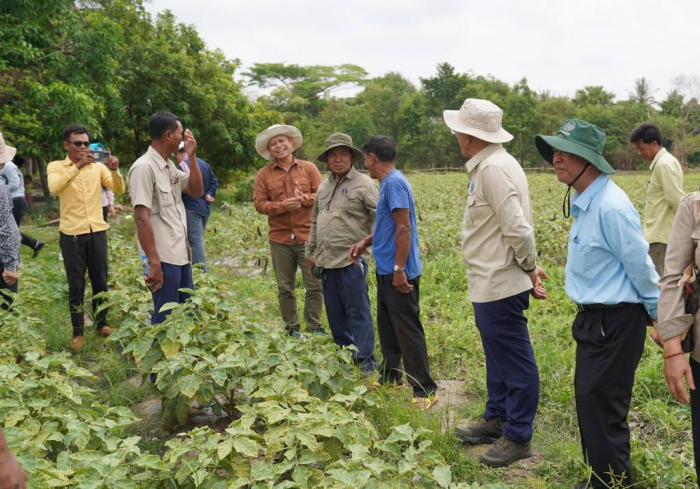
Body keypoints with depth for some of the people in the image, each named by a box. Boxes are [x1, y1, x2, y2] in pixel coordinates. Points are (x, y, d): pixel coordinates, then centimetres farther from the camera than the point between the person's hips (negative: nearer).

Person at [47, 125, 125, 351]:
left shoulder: (98, 167, 7)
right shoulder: (56, 166, 0)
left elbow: (119, 190, -2)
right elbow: (54, 188, -21)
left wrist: (115, 170, -20)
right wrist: (77, 166, -29)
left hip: (97, 231, 3)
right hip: (71, 233, -3)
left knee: (100, 280, 10)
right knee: (76, 284, 3)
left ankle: (101, 323, 26)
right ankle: (78, 332, 12)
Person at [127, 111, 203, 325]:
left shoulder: (170, 166, 10)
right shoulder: (144, 167, -16)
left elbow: (196, 191, 17)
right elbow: (141, 218, -20)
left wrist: (192, 157, 5)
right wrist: (154, 262, -23)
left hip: (180, 254, 9)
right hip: (163, 258, -9)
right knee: (165, 319, -1)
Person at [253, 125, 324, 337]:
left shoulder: (309, 168, 5)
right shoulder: (263, 174, 4)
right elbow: (260, 204, -2)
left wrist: (304, 199, -18)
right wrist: (283, 205, -17)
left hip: (308, 236, -1)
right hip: (280, 239, 1)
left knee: (315, 285, 2)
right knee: (285, 287, 8)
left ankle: (314, 326, 15)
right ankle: (292, 328, 20)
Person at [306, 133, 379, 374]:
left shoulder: (363, 184, -7)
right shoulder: (323, 187, 16)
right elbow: (315, 222, 23)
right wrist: (310, 252, 23)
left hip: (352, 261, -7)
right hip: (327, 261, 7)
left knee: (358, 312, -2)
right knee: (334, 312, 14)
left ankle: (365, 361, 6)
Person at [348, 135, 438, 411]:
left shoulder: (394, 183, -17)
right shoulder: (387, 183, 13)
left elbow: (404, 227, -23)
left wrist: (399, 269, -24)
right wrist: (366, 242, 11)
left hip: (398, 273, -10)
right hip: (386, 271, 10)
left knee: (408, 331, -5)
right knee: (387, 327, 19)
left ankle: (425, 391, 2)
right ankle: (389, 377, 32)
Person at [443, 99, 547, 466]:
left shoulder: (493, 168, -20)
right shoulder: (489, 165, 13)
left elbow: (517, 227, -24)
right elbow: (513, 225, 14)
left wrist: (530, 267, -11)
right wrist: (529, 267, 10)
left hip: (500, 284, -11)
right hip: (493, 283, 11)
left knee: (514, 360, 1)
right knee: (498, 356, 20)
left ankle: (518, 437, 13)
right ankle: (496, 419, 35)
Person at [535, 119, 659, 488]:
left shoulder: (610, 207, -24)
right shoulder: (584, 203, 7)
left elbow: (641, 265, -15)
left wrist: (658, 313, -2)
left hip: (615, 322, -10)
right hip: (594, 318, 10)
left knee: (602, 406, -1)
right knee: (589, 400, 18)